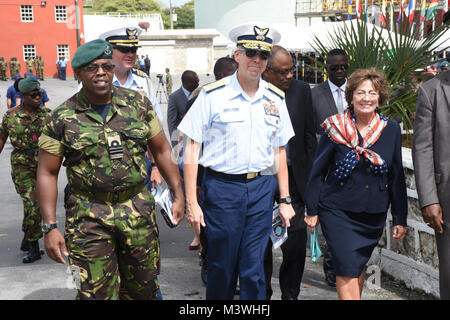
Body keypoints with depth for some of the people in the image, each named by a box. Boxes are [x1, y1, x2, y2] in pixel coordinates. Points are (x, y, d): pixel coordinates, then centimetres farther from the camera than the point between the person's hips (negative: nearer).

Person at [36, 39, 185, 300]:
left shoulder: (138, 103, 3)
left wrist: (178, 195, 5)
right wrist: (50, 227, -7)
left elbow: (162, 150, 9)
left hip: (139, 210, 2)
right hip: (89, 218, -2)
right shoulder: (62, 119, -3)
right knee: (96, 292, 2)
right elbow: (48, 173, -1)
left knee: (144, 287, 13)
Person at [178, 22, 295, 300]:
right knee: (222, 267, 7)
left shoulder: (276, 98, 9)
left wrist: (285, 200, 12)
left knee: (254, 269, 6)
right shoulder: (213, 95, -4)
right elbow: (191, 150, -4)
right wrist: (191, 202, -8)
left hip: (262, 189, 3)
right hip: (222, 186, -3)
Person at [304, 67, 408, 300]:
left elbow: (397, 176, 7)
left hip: (374, 216, 3)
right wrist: (312, 210, 1)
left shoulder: (391, 130, 1)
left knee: (358, 267, 15)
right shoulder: (335, 128, -6)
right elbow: (318, 170, 1)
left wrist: (400, 218, 7)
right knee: (347, 270, -10)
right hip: (337, 212, -3)